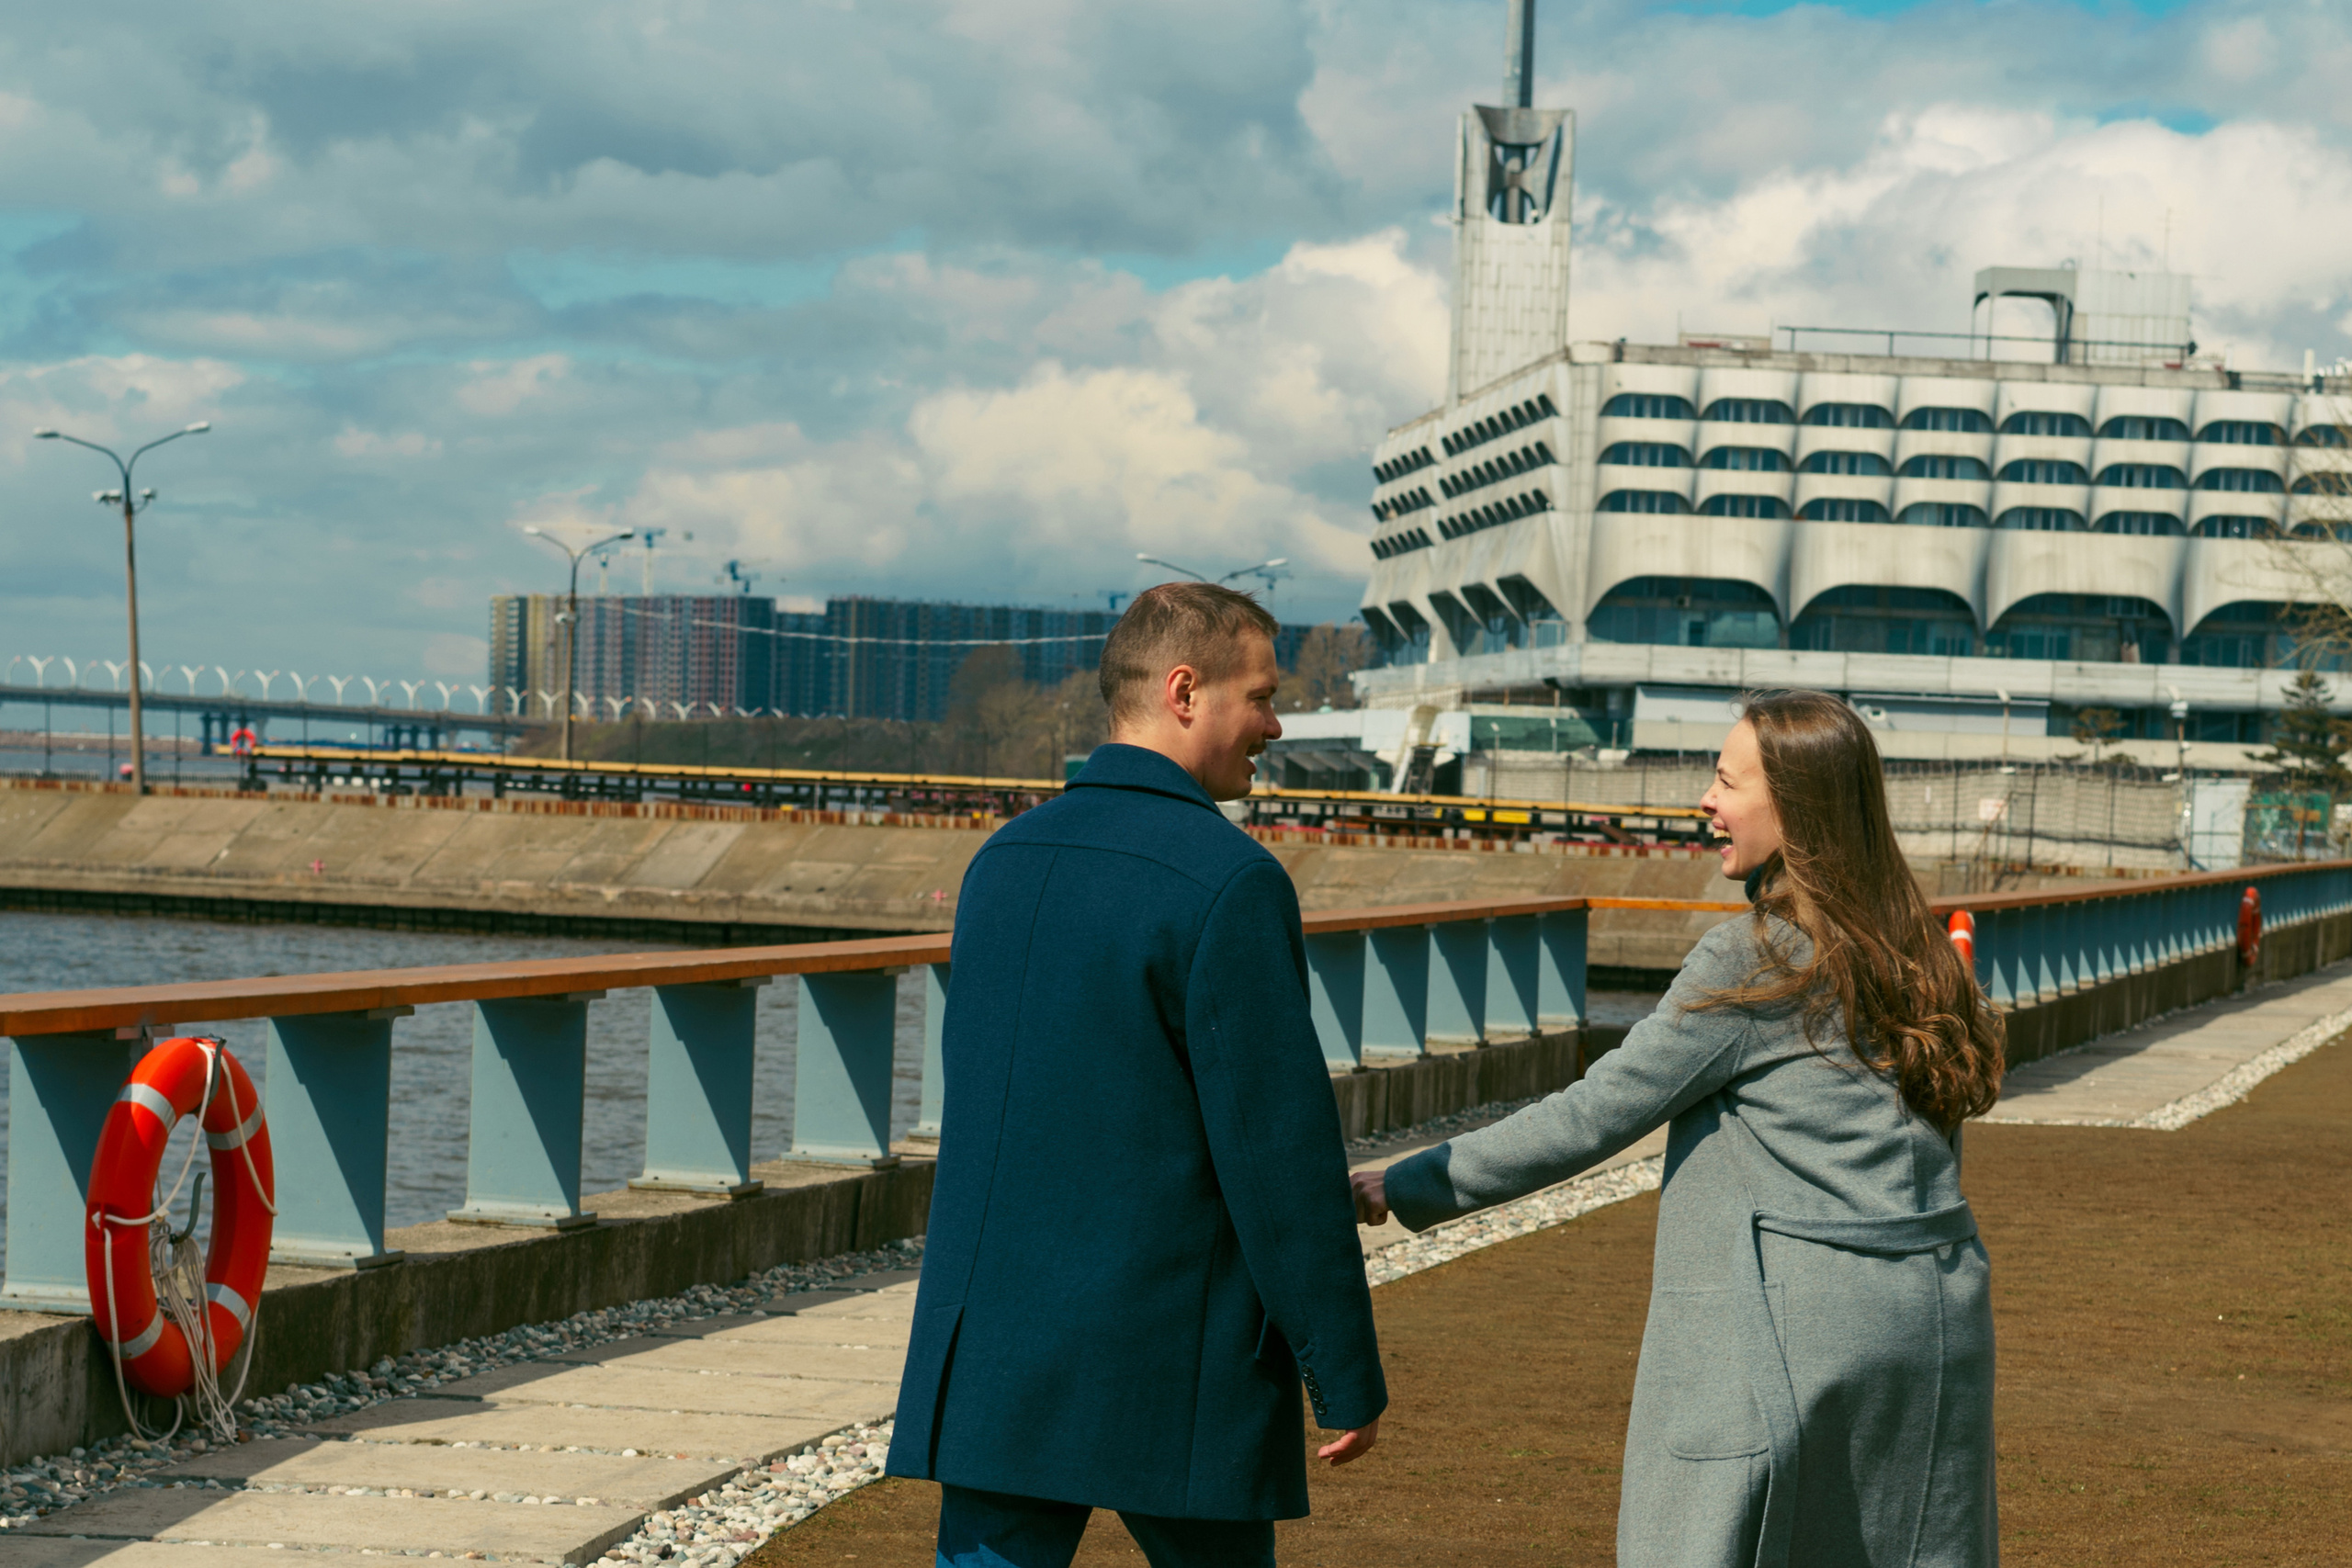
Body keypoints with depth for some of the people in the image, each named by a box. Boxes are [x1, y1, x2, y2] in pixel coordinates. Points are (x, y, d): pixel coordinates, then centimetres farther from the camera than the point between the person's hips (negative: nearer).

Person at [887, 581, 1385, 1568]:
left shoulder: (1003, 860, 10)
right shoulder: (1230, 883, -14)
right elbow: (1282, 1147, -15)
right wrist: (1347, 1379, -7)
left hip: (999, 1355, 6)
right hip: (1171, 1368, -6)